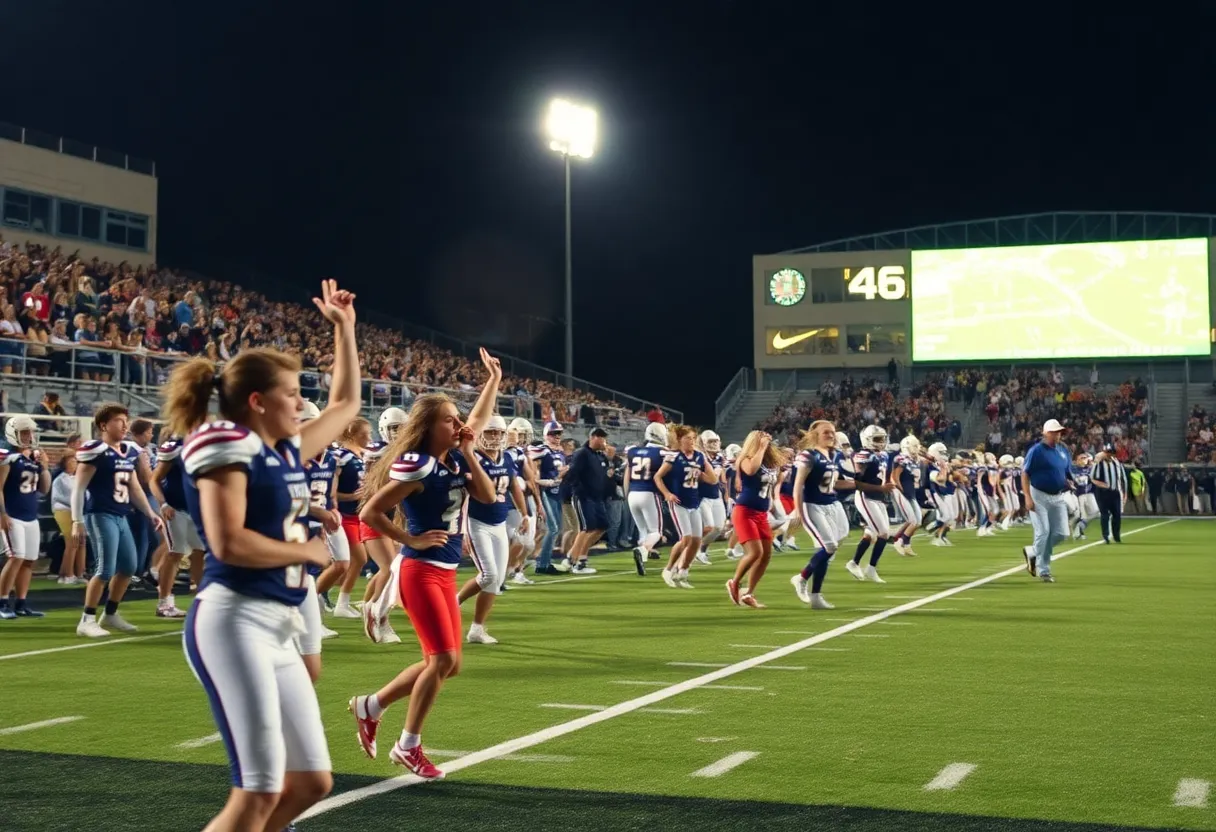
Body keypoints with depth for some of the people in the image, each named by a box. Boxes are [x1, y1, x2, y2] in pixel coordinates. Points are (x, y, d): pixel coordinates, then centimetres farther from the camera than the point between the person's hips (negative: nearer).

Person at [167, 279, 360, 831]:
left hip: (279, 626, 9)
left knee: (311, 781, 11)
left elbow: (346, 404, 31)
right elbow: (228, 543, -20)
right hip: (234, 621, -9)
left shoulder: (288, 449, 15)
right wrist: (308, 551, -8)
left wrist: (344, 329, 30)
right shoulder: (228, 445, -9)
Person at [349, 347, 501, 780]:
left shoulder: (454, 459, 6)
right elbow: (369, 513, -17)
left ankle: (370, 706, 25)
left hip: (446, 573, 9)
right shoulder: (416, 466, -17)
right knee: (443, 659, -8)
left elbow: (487, 496, 0)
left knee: (447, 664, 11)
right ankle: (409, 746, 8)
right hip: (421, 572, -9)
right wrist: (411, 540, -16)